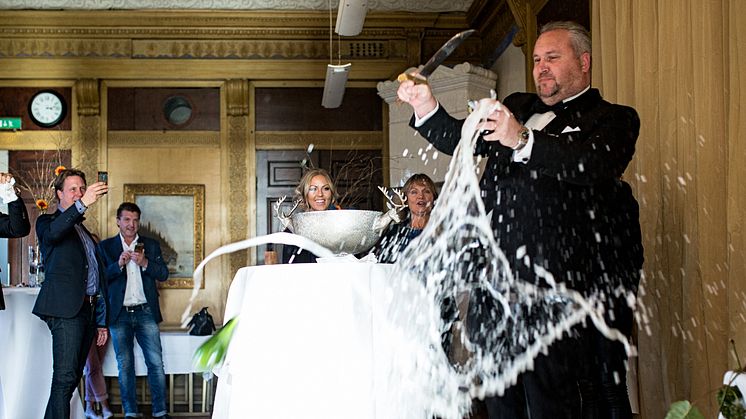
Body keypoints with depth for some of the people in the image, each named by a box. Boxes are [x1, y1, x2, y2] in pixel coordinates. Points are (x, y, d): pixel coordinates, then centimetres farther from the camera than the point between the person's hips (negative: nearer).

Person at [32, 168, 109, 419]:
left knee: (72, 378, 7)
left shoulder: (84, 231, 27)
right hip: (66, 308, -7)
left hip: (88, 310, 7)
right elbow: (53, 233, -21)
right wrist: (83, 204, -35)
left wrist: (101, 321, 21)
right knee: (65, 378, -16)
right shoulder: (48, 222, 6)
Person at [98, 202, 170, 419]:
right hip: (120, 314, 0)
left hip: (145, 312, 1)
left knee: (156, 362, -4)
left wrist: (145, 263, -14)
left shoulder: (151, 245, 10)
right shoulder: (106, 247, 6)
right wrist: (118, 265, -17)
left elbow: (164, 274, 3)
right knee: (125, 365, 6)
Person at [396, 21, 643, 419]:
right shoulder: (517, 107, 24)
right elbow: (460, 141, 24)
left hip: (553, 281, -6)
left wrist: (523, 141, -26)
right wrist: (426, 108, 5)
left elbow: (595, 164, -15)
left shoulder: (613, 119, 6)